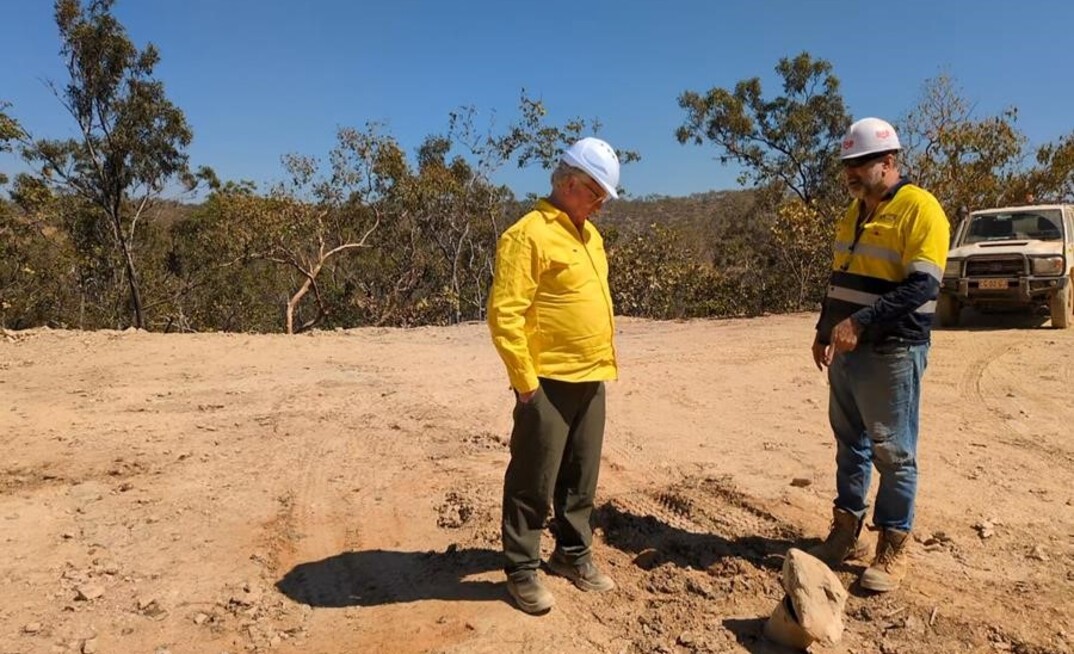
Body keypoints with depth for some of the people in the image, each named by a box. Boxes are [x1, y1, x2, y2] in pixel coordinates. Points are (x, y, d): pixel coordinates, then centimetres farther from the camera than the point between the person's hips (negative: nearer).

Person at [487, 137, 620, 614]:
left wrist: (604, 361, 17)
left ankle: (573, 554, 33)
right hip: (549, 383, -8)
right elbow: (504, 314, -19)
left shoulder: (589, 234, 14)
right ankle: (521, 569, 17)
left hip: (591, 380, 8)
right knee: (534, 481, 3)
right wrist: (525, 381, -18)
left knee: (581, 477, 17)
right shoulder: (528, 234, -14)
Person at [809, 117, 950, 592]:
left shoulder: (920, 210, -12)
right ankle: (846, 531, 27)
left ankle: (894, 547, 15)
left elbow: (922, 286, -21)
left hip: (892, 353, -7)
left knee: (893, 453, 2)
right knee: (850, 445, 15)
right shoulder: (854, 211, 13)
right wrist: (825, 331, 15)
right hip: (847, 351, 8)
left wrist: (860, 322, -27)